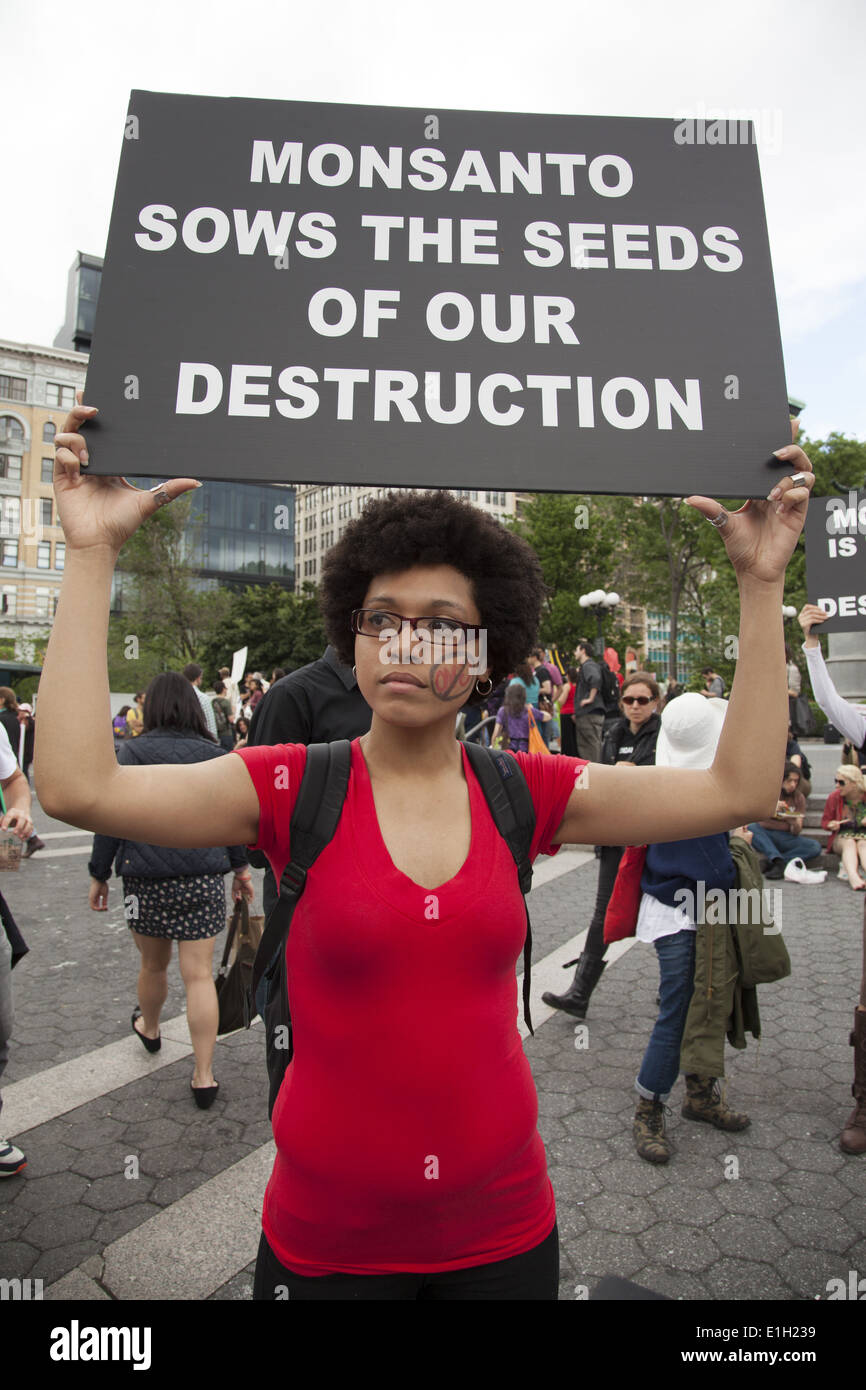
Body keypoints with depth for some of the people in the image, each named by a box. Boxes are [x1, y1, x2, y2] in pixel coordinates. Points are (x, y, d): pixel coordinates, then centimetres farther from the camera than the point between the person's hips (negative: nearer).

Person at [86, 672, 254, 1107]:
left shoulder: (134, 752, -5)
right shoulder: (214, 754, 3)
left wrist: (99, 874, 4)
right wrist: (241, 867, 19)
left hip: (147, 878, -1)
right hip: (204, 878, 1)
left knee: (153, 965, 20)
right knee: (199, 974, 2)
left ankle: (148, 1028, 49)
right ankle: (204, 1076, 6)